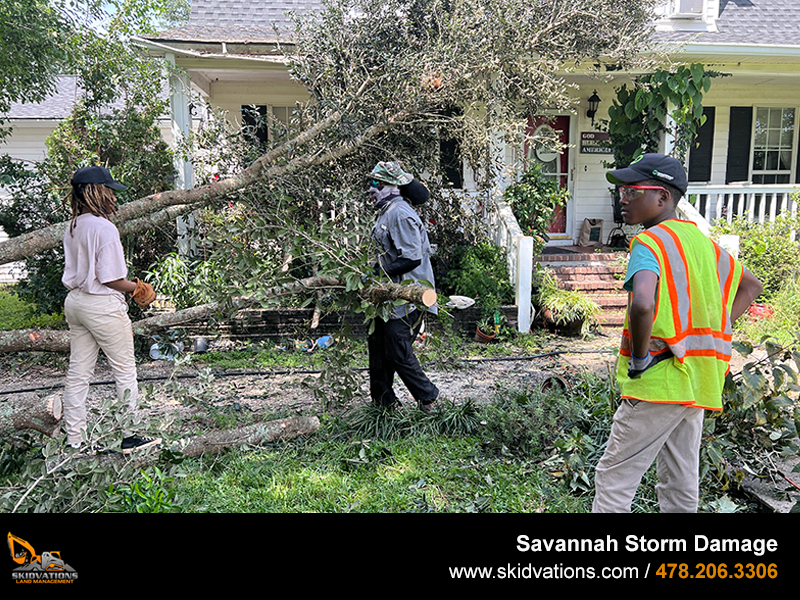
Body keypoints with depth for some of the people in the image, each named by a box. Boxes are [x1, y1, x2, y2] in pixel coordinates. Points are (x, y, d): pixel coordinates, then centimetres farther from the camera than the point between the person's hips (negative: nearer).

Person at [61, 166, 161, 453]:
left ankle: (75, 440, 22)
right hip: (102, 306, -8)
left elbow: (78, 271, 12)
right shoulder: (104, 228, -19)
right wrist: (137, 288, -3)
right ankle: (130, 437, 13)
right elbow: (110, 279, -20)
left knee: (77, 372, 13)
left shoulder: (72, 228, 8)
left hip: (74, 302, 8)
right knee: (125, 371, 5)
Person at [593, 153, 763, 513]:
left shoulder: (650, 241, -17)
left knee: (613, 481, 3)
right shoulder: (701, 240, 10)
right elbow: (750, 286, 23)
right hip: (696, 384, 9)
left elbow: (643, 304, -36)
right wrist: (709, 333, 14)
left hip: (657, 385, -8)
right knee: (681, 485, 19)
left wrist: (639, 355, -19)